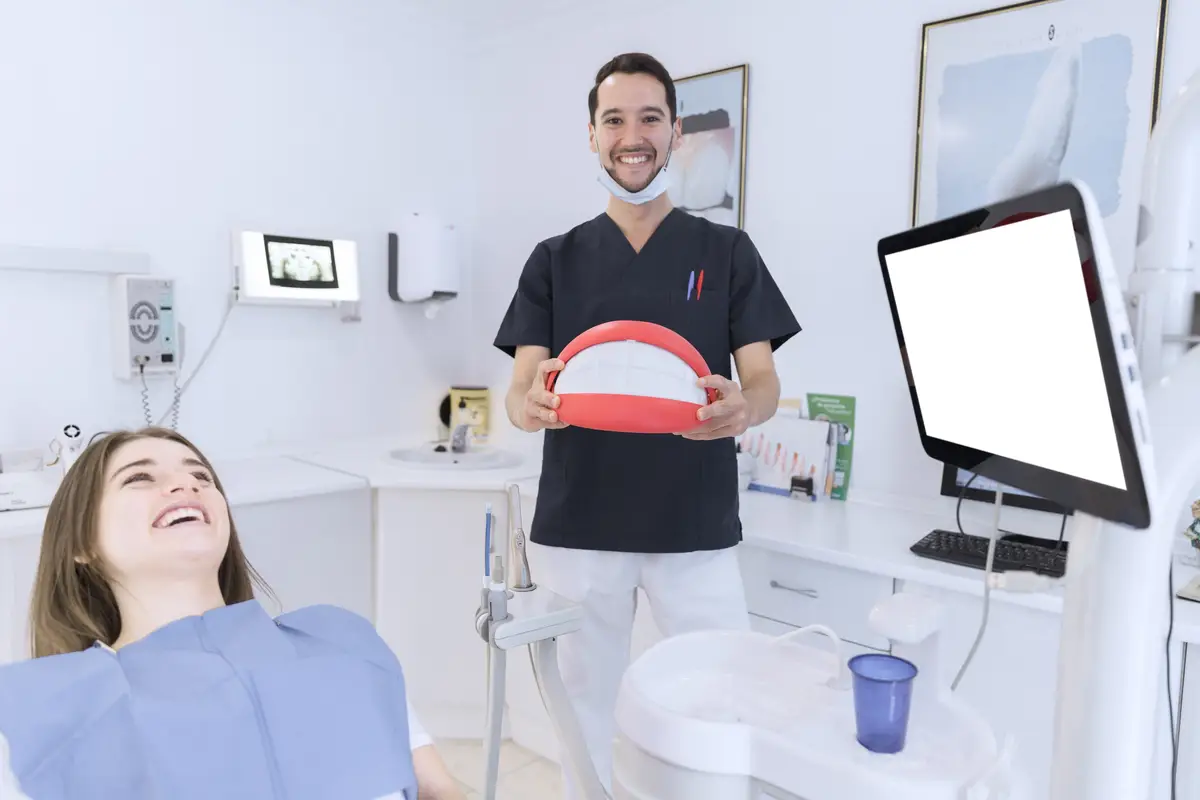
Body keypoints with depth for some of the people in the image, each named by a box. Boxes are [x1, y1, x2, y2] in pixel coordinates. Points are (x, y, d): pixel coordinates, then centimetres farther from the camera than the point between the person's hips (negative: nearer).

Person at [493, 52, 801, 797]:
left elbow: (765, 384, -2)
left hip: (697, 528, 0)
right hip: (578, 527, 1)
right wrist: (532, 403, -26)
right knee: (588, 714, 14)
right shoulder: (554, 260, 6)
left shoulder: (727, 252, 4)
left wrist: (740, 410, -26)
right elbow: (520, 393, -1)